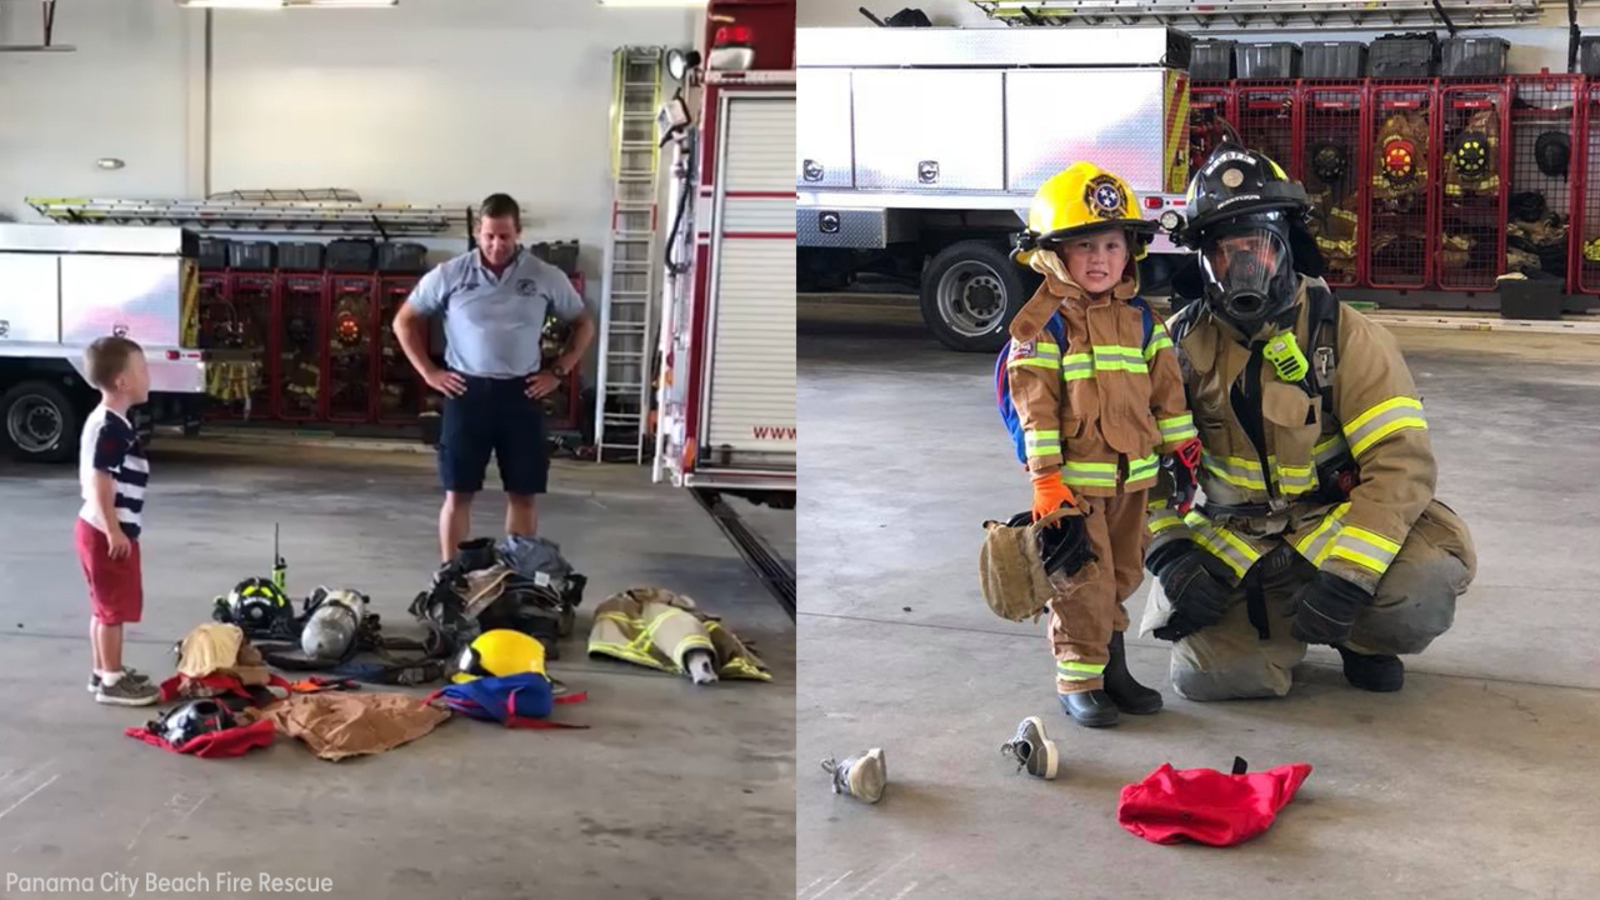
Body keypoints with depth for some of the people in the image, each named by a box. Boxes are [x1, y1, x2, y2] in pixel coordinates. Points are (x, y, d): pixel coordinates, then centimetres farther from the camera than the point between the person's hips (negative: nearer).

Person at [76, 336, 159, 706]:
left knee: (105, 606, 18)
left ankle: (104, 671, 27)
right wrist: (115, 531, -23)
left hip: (98, 527, 10)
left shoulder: (103, 421, 13)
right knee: (114, 608, -2)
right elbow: (100, 481, -24)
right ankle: (112, 681, 5)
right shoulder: (112, 427, -20)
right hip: (107, 531, -10)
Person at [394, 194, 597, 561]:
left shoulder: (547, 277, 0)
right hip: (467, 392, -1)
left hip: (521, 394, 1)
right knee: (458, 493, 2)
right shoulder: (450, 274, -2)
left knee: (523, 493, 6)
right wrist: (429, 372, 1)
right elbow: (404, 321, 8)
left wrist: (558, 371, 3)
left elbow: (584, 325, 12)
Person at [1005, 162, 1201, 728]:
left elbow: (1167, 389, 13)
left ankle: (1111, 666, 28)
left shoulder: (1141, 320, 8)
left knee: (1121, 575, 15)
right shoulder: (1042, 325, -10)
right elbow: (1034, 405, -13)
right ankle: (1078, 681, 8)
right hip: (1074, 478, -6)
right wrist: (1046, 477, -17)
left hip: (1133, 475, 6)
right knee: (1083, 582, -3)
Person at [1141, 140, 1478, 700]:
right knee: (1203, 673, -21)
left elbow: (1400, 464, -19)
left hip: (1335, 527, -2)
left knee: (1422, 592, -32)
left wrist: (1347, 575, -29)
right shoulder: (1182, 343, -2)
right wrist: (1173, 554, -16)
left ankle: (1360, 637, 7)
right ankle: (1285, 622, 14)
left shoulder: (1344, 337, -12)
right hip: (1234, 545, 2)